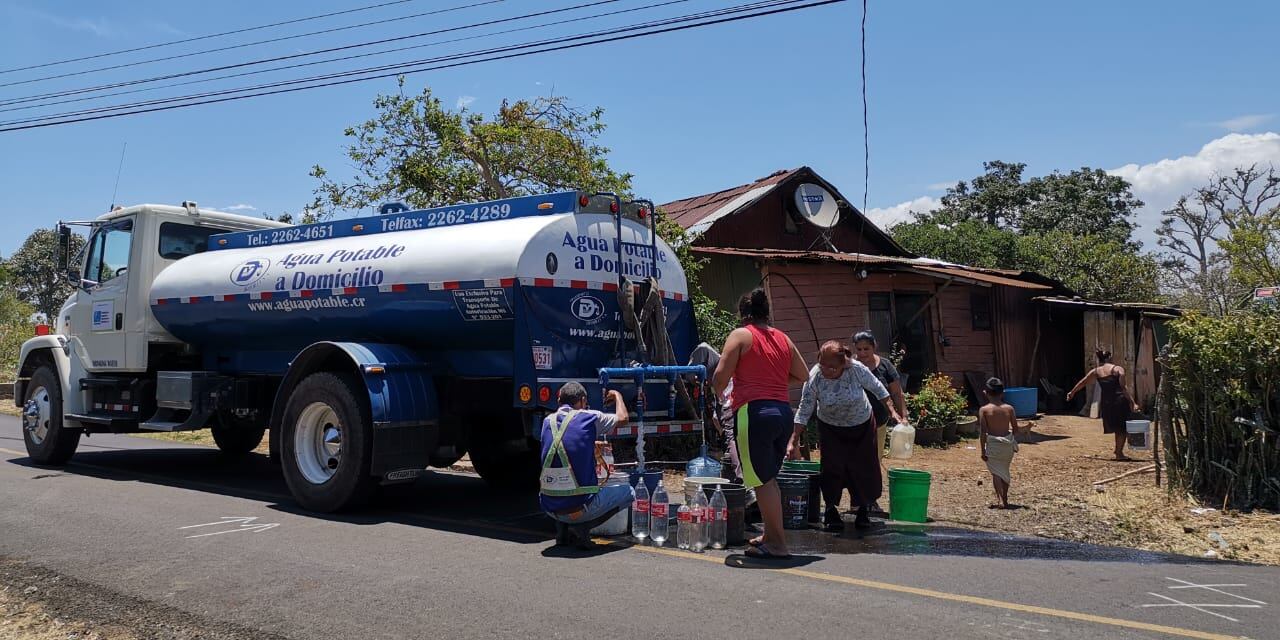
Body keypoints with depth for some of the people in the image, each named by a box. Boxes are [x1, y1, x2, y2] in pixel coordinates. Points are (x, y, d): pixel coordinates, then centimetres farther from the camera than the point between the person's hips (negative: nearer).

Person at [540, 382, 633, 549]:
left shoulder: (548, 421, 8)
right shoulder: (588, 417, -6)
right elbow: (622, 418, 8)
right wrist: (617, 395, 26)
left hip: (549, 508, 5)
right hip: (580, 507, -5)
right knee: (628, 492, 16)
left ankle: (562, 529, 14)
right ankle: (583, 526, -2)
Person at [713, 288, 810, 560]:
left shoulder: (740, 335, -1)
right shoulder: (783, 338, 16)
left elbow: (721, 376, -9)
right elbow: (803, 375, 20)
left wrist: (718, 395, 11)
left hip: (754, 412, -7)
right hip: (784, 412, 7)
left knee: (761, 480, -2)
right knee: (769, 478, 19)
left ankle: (778, 544, -2)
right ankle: (770, 535, 27)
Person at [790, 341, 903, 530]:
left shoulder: (857, 369, -27)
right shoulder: (814, 378, -27)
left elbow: (876, 388, -8)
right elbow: (804, 410, -21)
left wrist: (891, 410, -6)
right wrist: (794, 440, -24)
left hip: (861, 425, 1)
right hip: (830, 428, 0)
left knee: (864, 467, 0)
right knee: (832, 467, -11)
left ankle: (863, 510, 22)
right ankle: (831, 510, 8)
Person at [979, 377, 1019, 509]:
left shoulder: (984, 410, -10)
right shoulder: (1009, 408, -3)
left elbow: (983, 432, -11)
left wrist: (983, 451, -5)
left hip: (993, 443, -3)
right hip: (1008, 442, 3)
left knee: (996, 472, 3)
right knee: (1005, 470, 20)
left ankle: (1001, 500, -11)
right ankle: (1004, 497, 31)